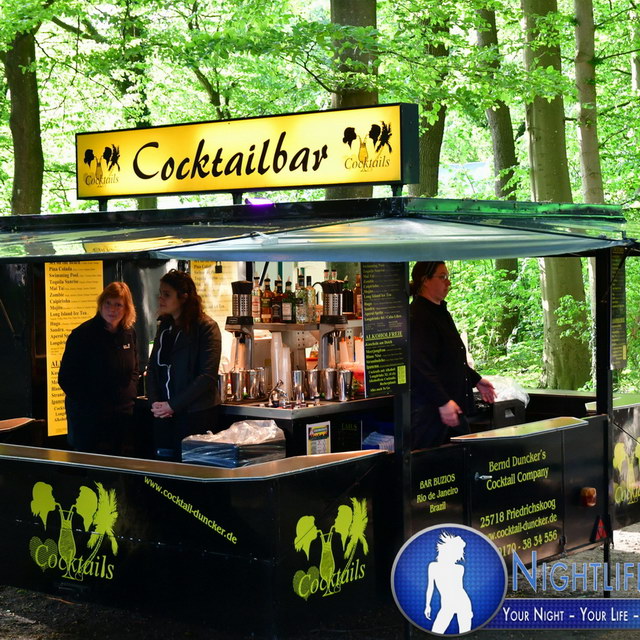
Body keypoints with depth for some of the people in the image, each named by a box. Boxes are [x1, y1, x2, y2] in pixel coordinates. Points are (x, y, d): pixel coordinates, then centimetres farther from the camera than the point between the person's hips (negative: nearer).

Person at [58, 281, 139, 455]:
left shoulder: (129, 334, 8)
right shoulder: (82, 335, -10)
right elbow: (65, 379, -8)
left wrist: (131, 394, 6)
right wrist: (90, 404, -12)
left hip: (124, 417, 6)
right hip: (90, 420, -6)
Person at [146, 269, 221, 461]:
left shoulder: (206, 327, -9)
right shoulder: (164, 326, 13)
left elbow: (207, 376, -15)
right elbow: (152, 367, 14)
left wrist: (172, 405, -15)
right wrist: (154, 402, -3)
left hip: (195, 414, -6)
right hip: (163, 415, 6)